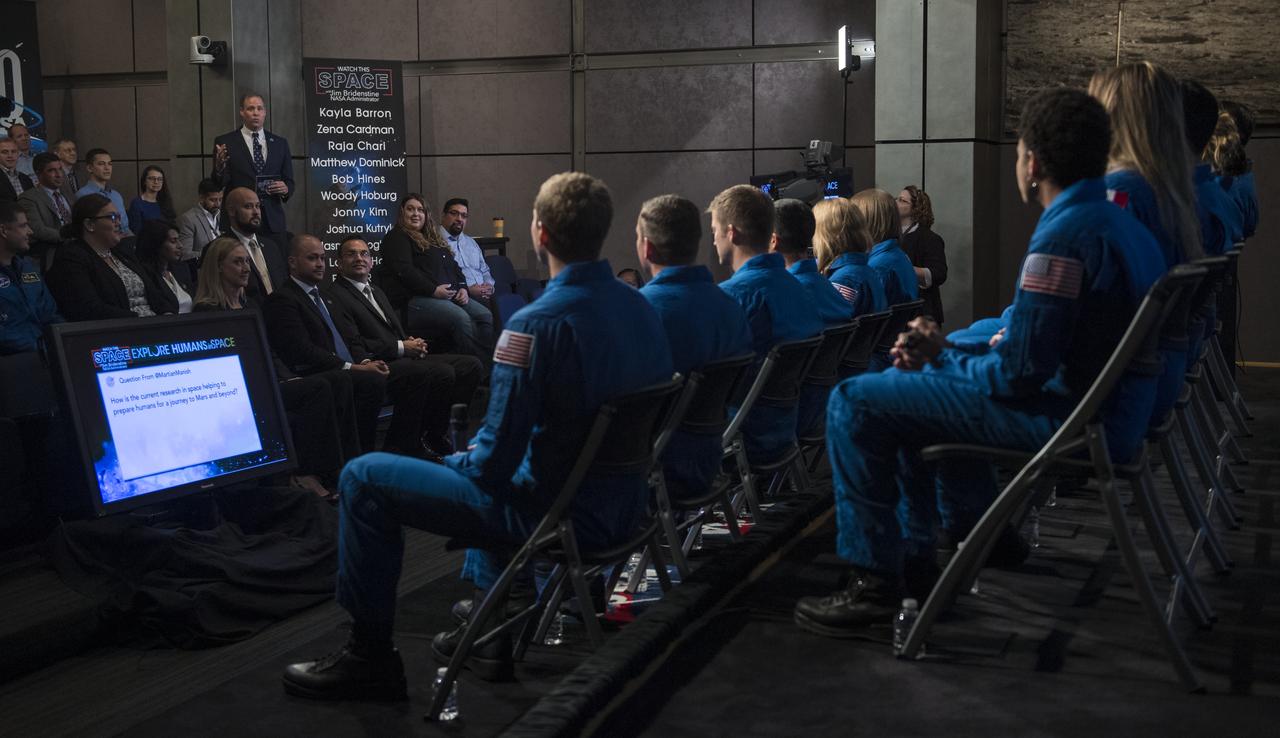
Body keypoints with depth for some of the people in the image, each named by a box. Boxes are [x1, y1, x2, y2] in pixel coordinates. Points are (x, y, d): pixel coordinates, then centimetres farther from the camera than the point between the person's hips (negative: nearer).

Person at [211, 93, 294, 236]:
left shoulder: (280, 143, 13)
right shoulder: (225, 142, 3)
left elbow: (289, 181, 16)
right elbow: (218, 185, -2)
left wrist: (286, 189, -6)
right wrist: (219, 167, -22)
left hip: (273, 221, 3)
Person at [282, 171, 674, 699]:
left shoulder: (538, 323, -23)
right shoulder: (642, 309, 2)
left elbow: (496, 457, -21)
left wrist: (459, 460, 3)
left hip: (559, 515, -8)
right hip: (623, 508, 8)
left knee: (363, 477, 2)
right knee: (492, 476, 38)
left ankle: (370, 655, 13)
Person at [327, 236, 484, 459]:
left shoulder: (377, 292, 27)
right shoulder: (334, 297, -4)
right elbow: (354, 346, -14)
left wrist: (412, 343, 4)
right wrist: (401, 347, -12)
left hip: (403, 358, 9)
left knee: (471, 365, -6)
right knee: (443, 373, -29)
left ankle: (436, 433, -1)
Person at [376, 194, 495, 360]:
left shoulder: (434, 238, 28)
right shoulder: (396, 238, 3)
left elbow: (453, 265, 25)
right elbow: (404, 270, -11)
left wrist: (462, 288, 5)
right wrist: (433, 290, -18)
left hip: (451, 296, 8)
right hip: (416, 299, -8)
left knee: (485, 316, -15)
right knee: (461, 318, -31)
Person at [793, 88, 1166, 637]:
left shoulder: (1065, 234, -22)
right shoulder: (1122, 224, 10)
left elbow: (1019, 373, -24)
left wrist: (940, 357, -4)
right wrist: (944, 352, 7)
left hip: (1059, 417, -10)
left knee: (855, 403, -9)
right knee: (906, 387, 28)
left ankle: (876, 580, -4)